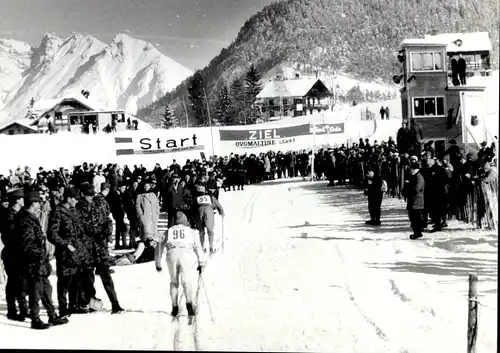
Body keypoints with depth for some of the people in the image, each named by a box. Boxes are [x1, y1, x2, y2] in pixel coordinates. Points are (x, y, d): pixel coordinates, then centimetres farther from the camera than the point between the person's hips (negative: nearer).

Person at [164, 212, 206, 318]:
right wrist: (201, 263, 17)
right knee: (187, 282, -2)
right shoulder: (191, 231, 19)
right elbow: (198, 248, 14)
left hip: (172, 255, 1)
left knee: (174, 282, 16)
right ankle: (189, 304, -25)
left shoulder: (168, 231, 21)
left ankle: (175, 307, 9)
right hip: (186, 255, -1)